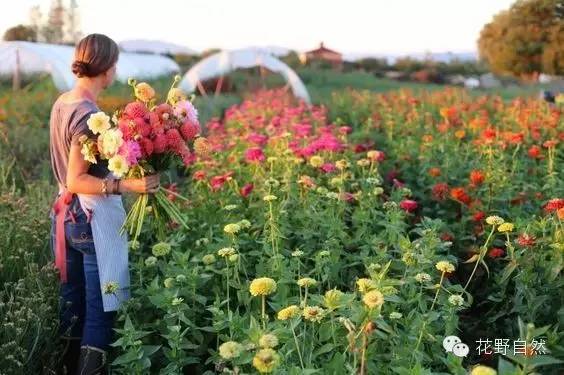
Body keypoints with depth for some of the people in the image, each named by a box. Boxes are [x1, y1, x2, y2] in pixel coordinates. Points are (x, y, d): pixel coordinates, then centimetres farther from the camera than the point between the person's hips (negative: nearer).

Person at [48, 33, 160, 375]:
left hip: (66, 214, 9)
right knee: (100, 310, 2)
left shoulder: (62, 103, 7)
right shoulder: (89, 114, -19)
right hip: (93, 219, -9)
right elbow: (76, 181, -20)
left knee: (73, 302, 19)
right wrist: (127, 185, -28)